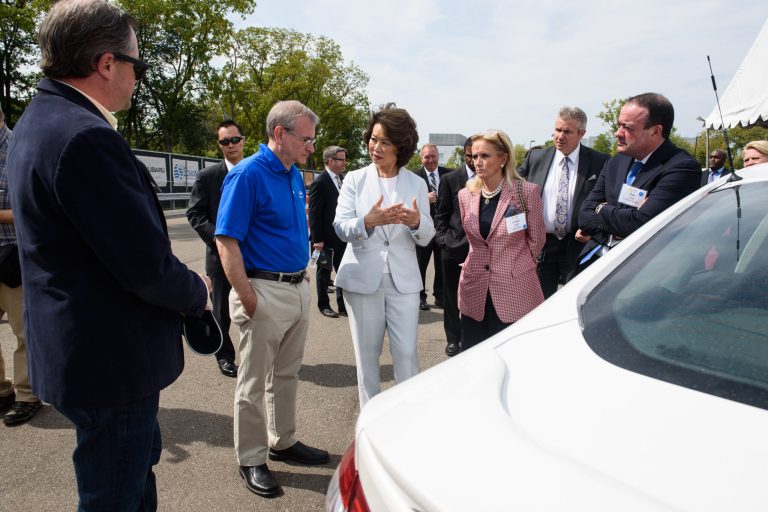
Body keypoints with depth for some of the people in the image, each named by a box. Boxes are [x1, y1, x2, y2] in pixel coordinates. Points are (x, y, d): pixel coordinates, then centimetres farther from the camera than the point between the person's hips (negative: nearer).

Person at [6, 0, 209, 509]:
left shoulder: (39, 121, 8)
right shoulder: (85, 136, -25)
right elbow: (146, 265, -26)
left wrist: (182, 286, 8)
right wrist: (196, 292, -5)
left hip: (77, 347, 10)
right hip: (112, 358, -10)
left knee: (140, 459, 29)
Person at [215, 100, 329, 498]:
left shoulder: (295, 174, 10)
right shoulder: (248, 174, -14)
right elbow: (226, 241, -18)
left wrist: (303, 273, 13)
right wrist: (248, 299, -20)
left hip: (298, 289, 8)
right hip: (265, 292, -8)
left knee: (287, 373, 19)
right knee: (254, 382, 7)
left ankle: (283, 442, 36)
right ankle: (251, 460, 23)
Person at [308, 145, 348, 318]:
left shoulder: (340, 179, 8)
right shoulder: (320, 182, -14)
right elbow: (314, 214, -15)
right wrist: (317, 239, -17)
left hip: (341, 237, 7)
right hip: (326, 238, -7)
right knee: (324, 272, 9)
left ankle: (343, 305, 20)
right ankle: (324, 305, 22)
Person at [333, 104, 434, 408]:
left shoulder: (417, 184, 6)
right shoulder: (355, 179, 3)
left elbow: (427, 237, 3)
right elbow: (340, 227, -7)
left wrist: (416, 222, -21)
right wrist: (368, 221, -28)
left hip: (403, 279, 0)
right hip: (363, 278, 0)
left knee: (406, 353, -1)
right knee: (367, 354, 9)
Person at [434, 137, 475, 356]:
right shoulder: (450, 179, 3)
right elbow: (441, 214, 5)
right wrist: (442, 239, -4)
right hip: (454, 246, 1)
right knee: (452, 296, 9)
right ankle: (453, 338, 23)